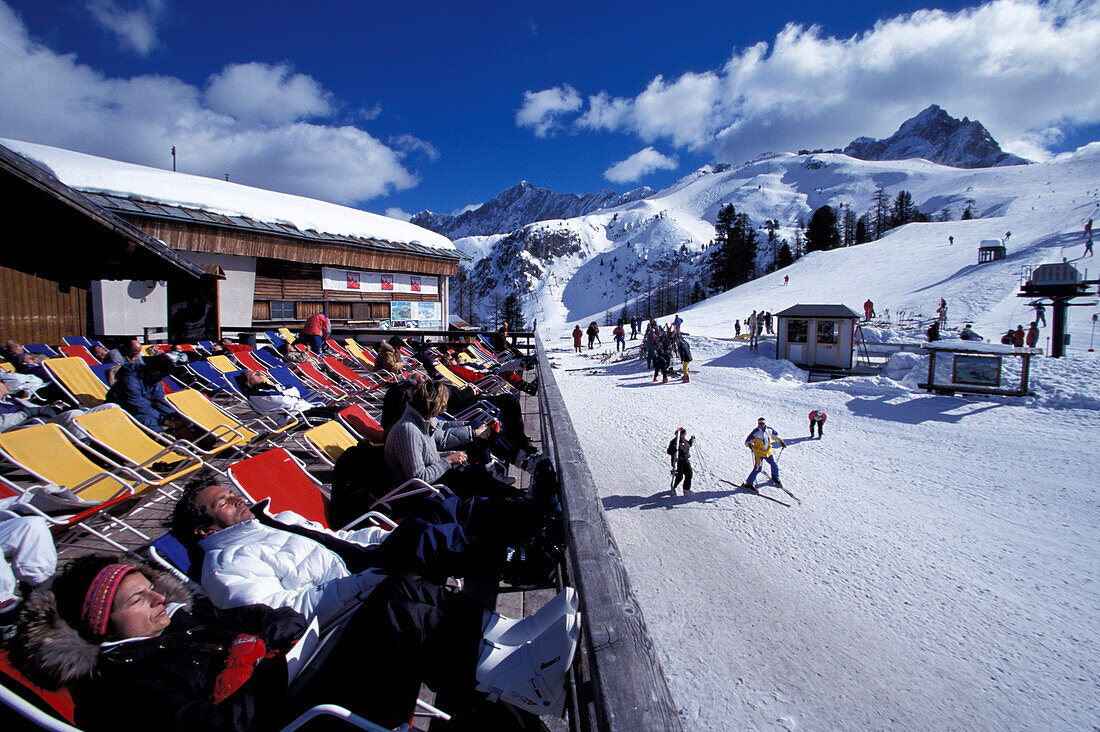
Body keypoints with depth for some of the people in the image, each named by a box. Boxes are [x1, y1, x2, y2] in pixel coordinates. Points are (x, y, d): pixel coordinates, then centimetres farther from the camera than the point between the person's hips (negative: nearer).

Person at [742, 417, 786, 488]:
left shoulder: (769, 430, -4)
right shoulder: (755, 432, -18)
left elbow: (776, 435, 17)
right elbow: (747, 441, -18)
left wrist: (781, 442, 10)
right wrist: (749, 444, -38)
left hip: (768, 451, 6)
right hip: (759, 452, -6)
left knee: (774, 465, 16)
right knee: (758, 468, -13)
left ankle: (775, 478, 46)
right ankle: (748, 483, -4)